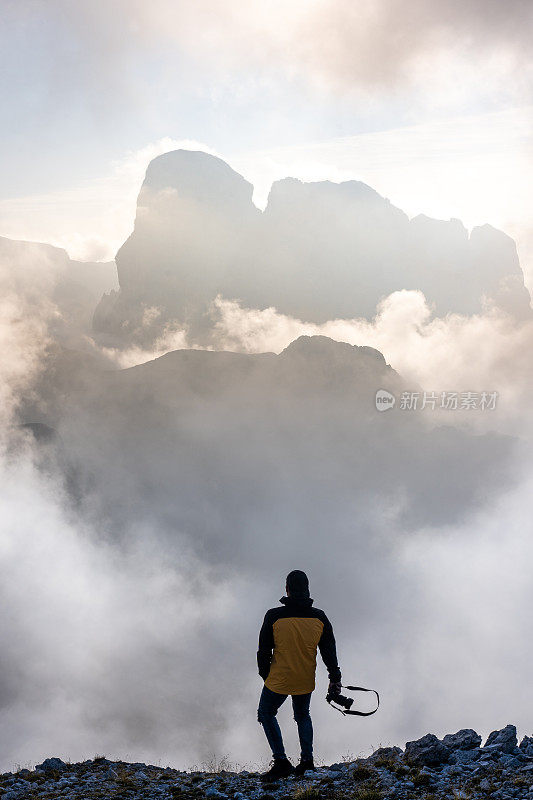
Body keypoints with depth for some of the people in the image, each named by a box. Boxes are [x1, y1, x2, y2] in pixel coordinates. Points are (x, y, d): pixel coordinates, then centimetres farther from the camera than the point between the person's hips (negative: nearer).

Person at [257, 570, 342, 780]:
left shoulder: (274, 617, -16)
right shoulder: (319, 618, -7)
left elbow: (264, 650, -7)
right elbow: (329, 651, 0)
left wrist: (265, 675, 9)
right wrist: (335, 679, 10)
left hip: (279, 680, -3)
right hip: (306, 682, 4)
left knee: (266, 714, 17)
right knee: (302, 716, 27)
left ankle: (281, 762, 9)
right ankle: (307, 760, 23)